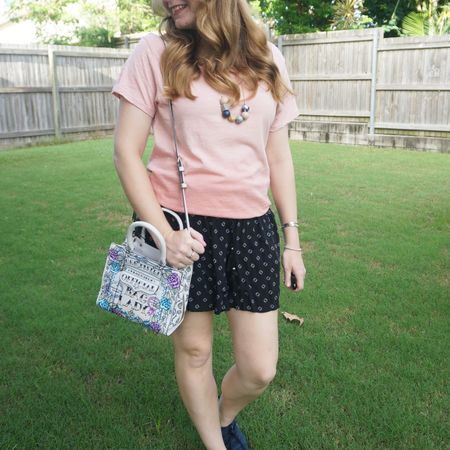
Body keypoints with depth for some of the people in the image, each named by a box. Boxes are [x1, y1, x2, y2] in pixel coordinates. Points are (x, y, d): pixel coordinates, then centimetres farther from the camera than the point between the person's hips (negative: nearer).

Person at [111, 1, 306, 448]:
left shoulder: (268, 60, 7)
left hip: (252, 227, 3)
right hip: (179, 226, -2)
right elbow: (126, 152, -5)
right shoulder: (156, 52, -3)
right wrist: (163, 232, -14)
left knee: (260, 369, 6)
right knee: (193, 350, 12)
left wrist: (291, 239, 10)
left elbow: (278, 157, 11)